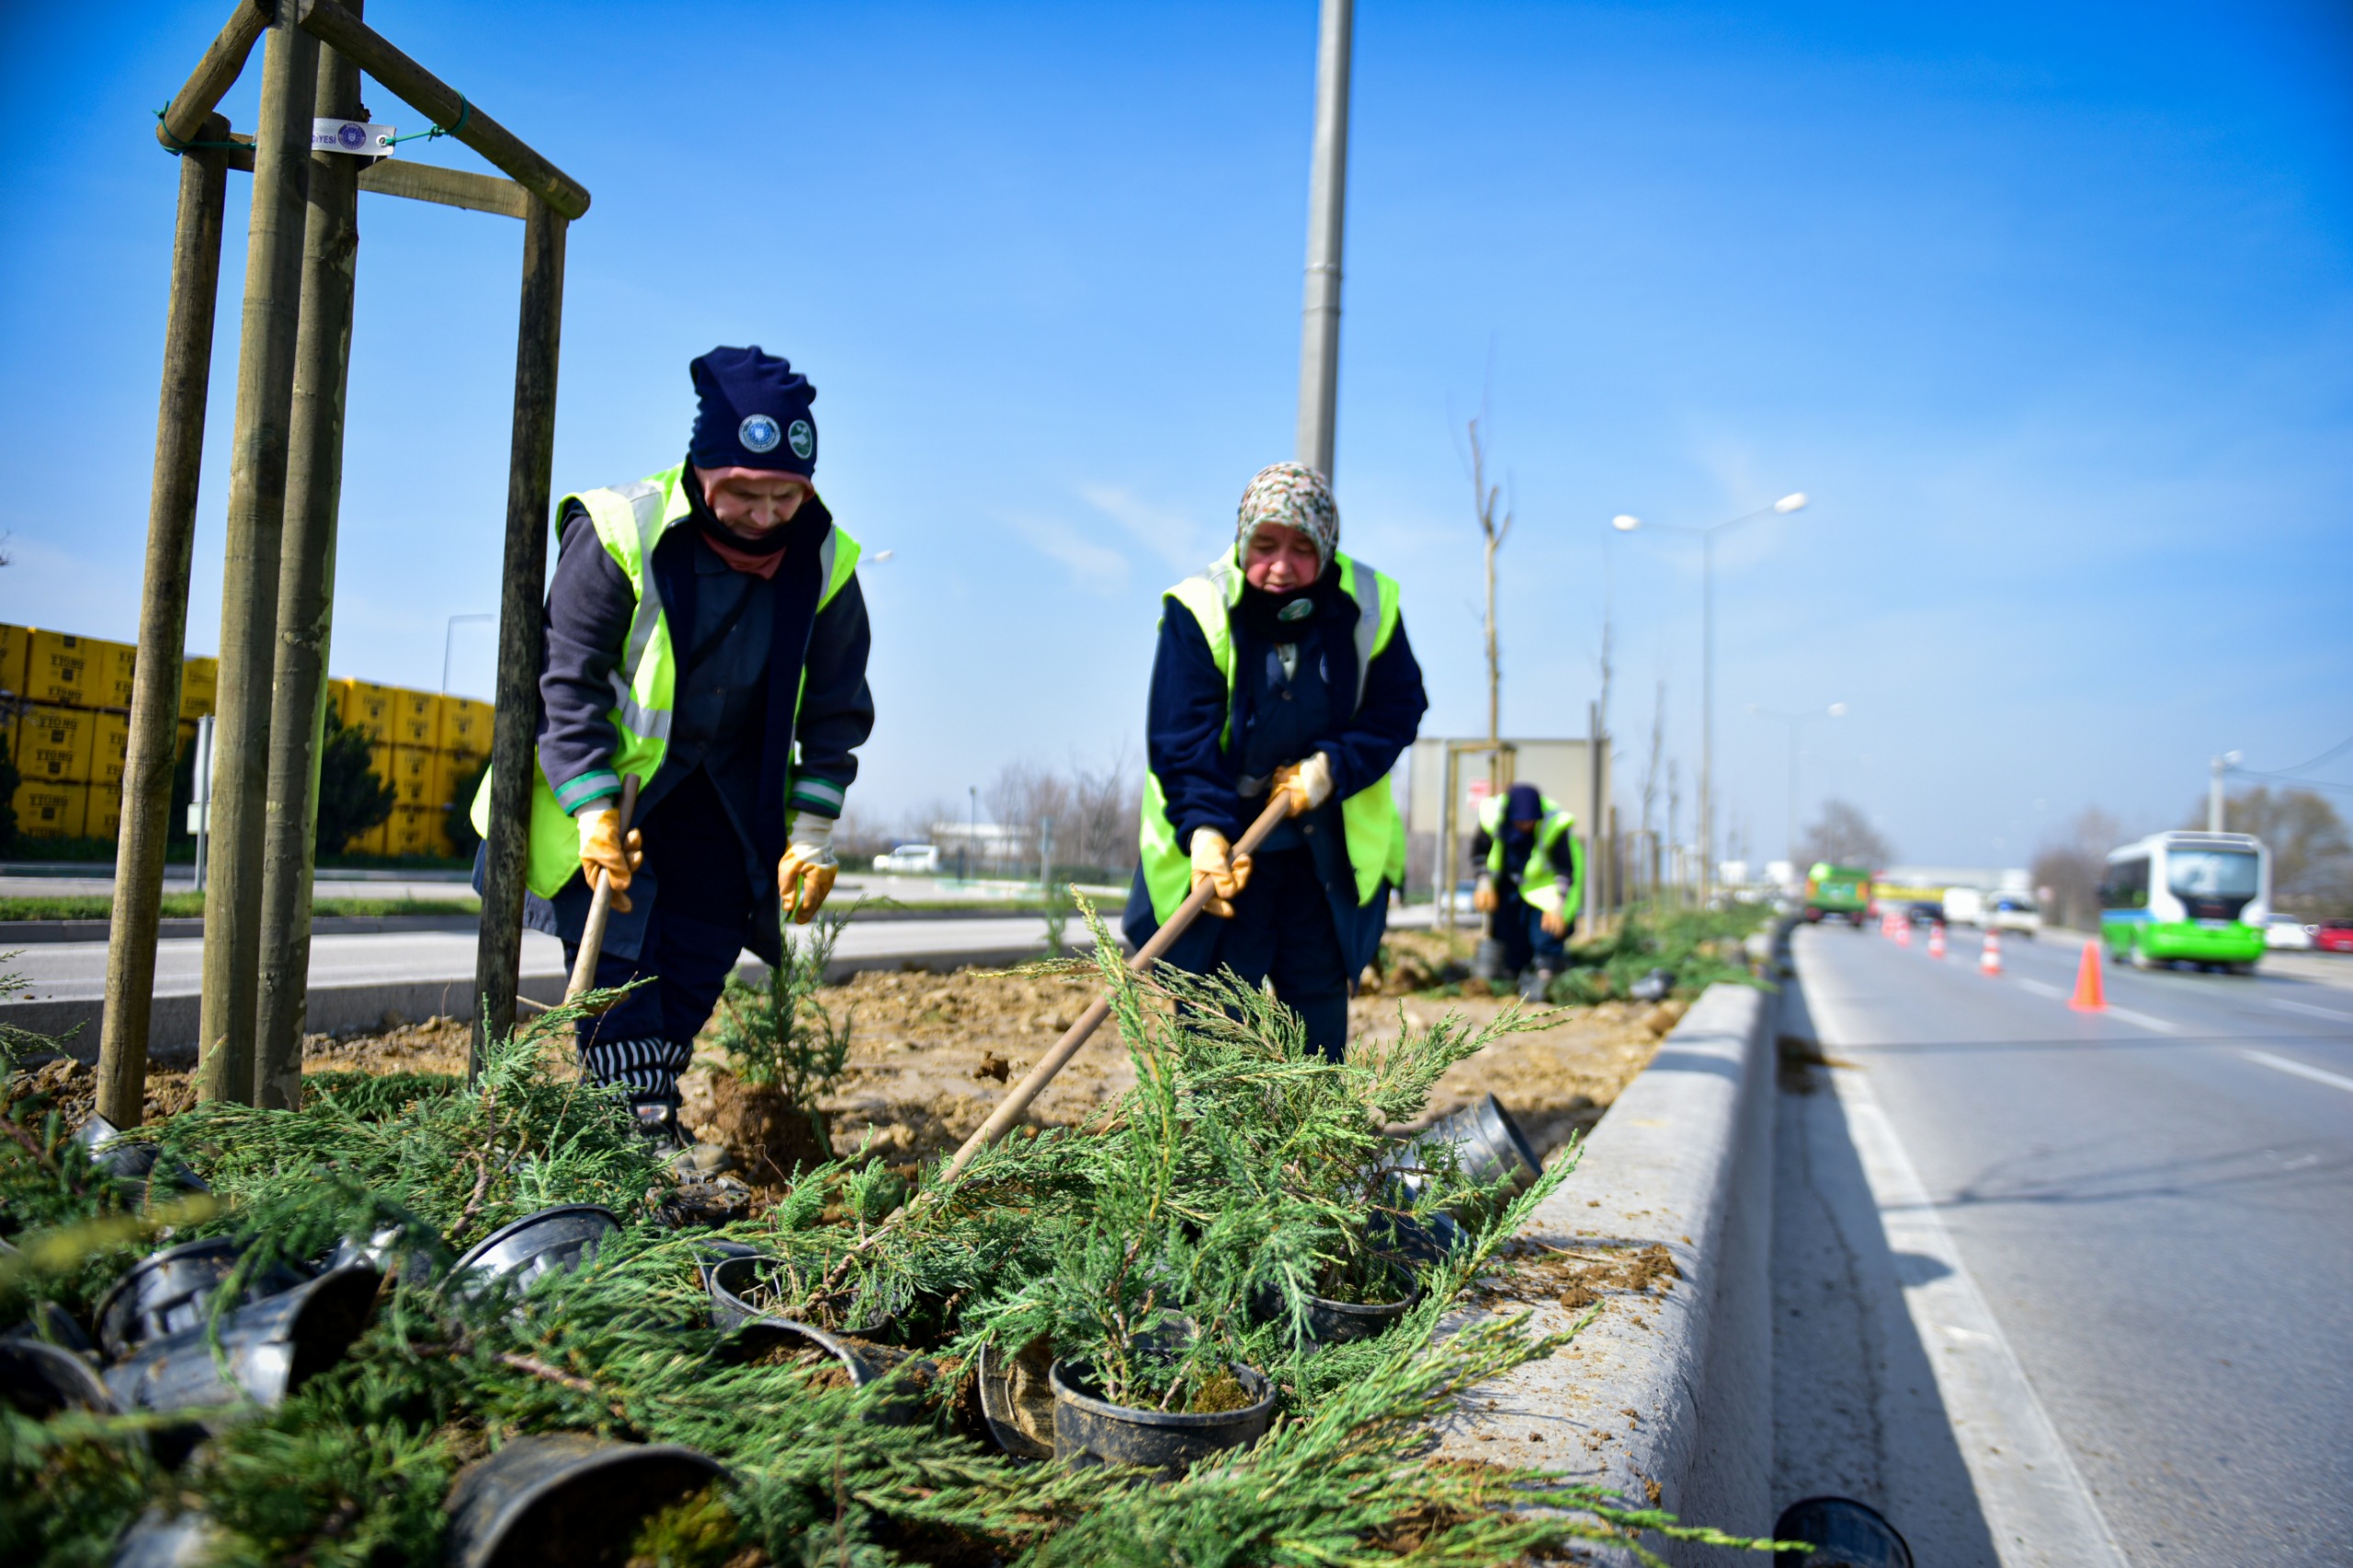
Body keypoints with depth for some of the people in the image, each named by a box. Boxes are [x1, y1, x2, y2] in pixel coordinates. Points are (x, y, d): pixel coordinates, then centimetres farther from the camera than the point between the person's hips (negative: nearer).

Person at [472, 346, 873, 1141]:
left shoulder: (824, 563, -11)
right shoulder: (619, 535, -22)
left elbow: (836, 710, -2)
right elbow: (566, 680, -18)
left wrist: (813, 836, -5)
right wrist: (594, 814, -24)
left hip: (724, 796, 4)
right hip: (605, 782, -3)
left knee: (703, 947, 4)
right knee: (617, 936, -14)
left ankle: (652, 1095, 18)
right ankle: (636, 1119, -10)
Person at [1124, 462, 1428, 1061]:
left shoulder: (1368, 607, -9)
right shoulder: (1200, 609, -18)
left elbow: (1399, 707, -1)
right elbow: (1181, 741, -19)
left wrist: (1335, 766, -16)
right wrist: (1204, 830, -31)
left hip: (1327, 852, 3)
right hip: (1223, 851, -3)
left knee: (1319, 994, 14)